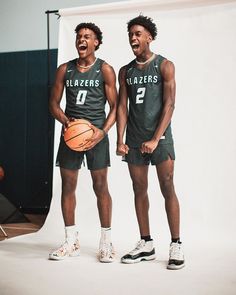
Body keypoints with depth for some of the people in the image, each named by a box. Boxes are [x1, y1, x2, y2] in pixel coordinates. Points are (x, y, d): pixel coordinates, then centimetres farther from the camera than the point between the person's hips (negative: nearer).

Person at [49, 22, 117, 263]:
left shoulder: (104, 69, 1)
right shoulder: (64, 69, 10)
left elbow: (115, 105, -1)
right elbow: (54, 103, 11)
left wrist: (103, 131, -16)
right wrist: (65, 121, -9)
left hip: (96, 133, -3)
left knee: (100, 186, -1)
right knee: (68, 186, 5)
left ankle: (106, 242, 9)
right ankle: (71, 242, 16)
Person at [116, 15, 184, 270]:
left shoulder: (164, 66, -1)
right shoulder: (125, 72, 12)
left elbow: (169, 105, -8)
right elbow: (122, 107, 8)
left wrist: (155, 139, -17)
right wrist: (120, 141, -3)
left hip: (159, 136, -4)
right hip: (134, 139, 4)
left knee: (168, 188, -6)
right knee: (139, 190, 6)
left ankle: (176, 245, 1)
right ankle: (146, 244, 15)